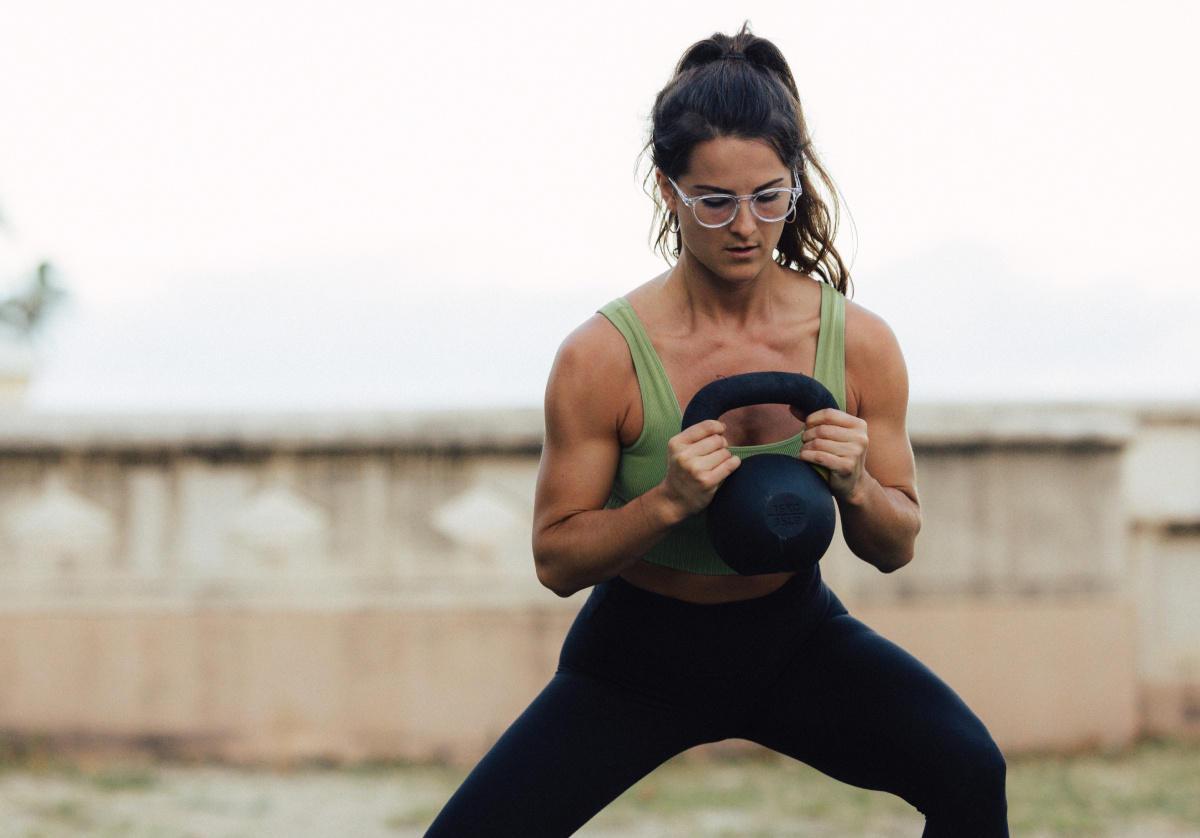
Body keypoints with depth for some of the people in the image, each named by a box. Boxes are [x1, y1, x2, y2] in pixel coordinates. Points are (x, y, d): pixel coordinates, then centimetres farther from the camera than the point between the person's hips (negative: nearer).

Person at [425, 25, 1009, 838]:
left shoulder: (859, 343, -12)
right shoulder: (602, 358, -19)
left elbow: (896, 548, -1)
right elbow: (557, 560, -12)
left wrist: (857, 488, -24)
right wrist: (667, 501, -30)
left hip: (796, 636, 1)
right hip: (639, 655, -1)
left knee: (970, 771, -25)